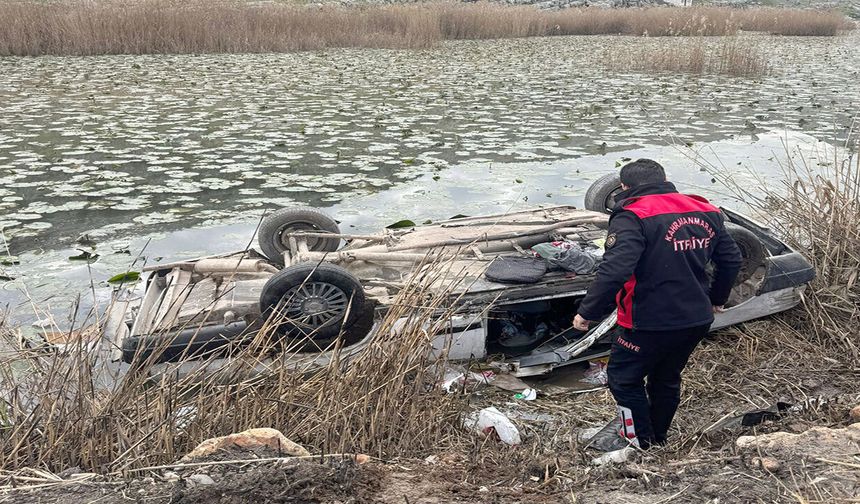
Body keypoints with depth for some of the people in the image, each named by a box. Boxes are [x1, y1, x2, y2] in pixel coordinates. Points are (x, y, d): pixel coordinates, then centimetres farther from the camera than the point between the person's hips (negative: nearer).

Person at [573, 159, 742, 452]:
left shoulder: (632, 218, -17)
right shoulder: (706, 212, 7)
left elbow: (614, 271, -29)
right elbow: (731, 260, 14)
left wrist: (587, 312, -19)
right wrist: (716, 299, 29)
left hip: (651, 322, -7)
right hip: (698, 320, 8)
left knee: (623, 377, 13)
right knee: (667, 378, 25)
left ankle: (639, 440, 23)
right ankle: (658, 435, 40)